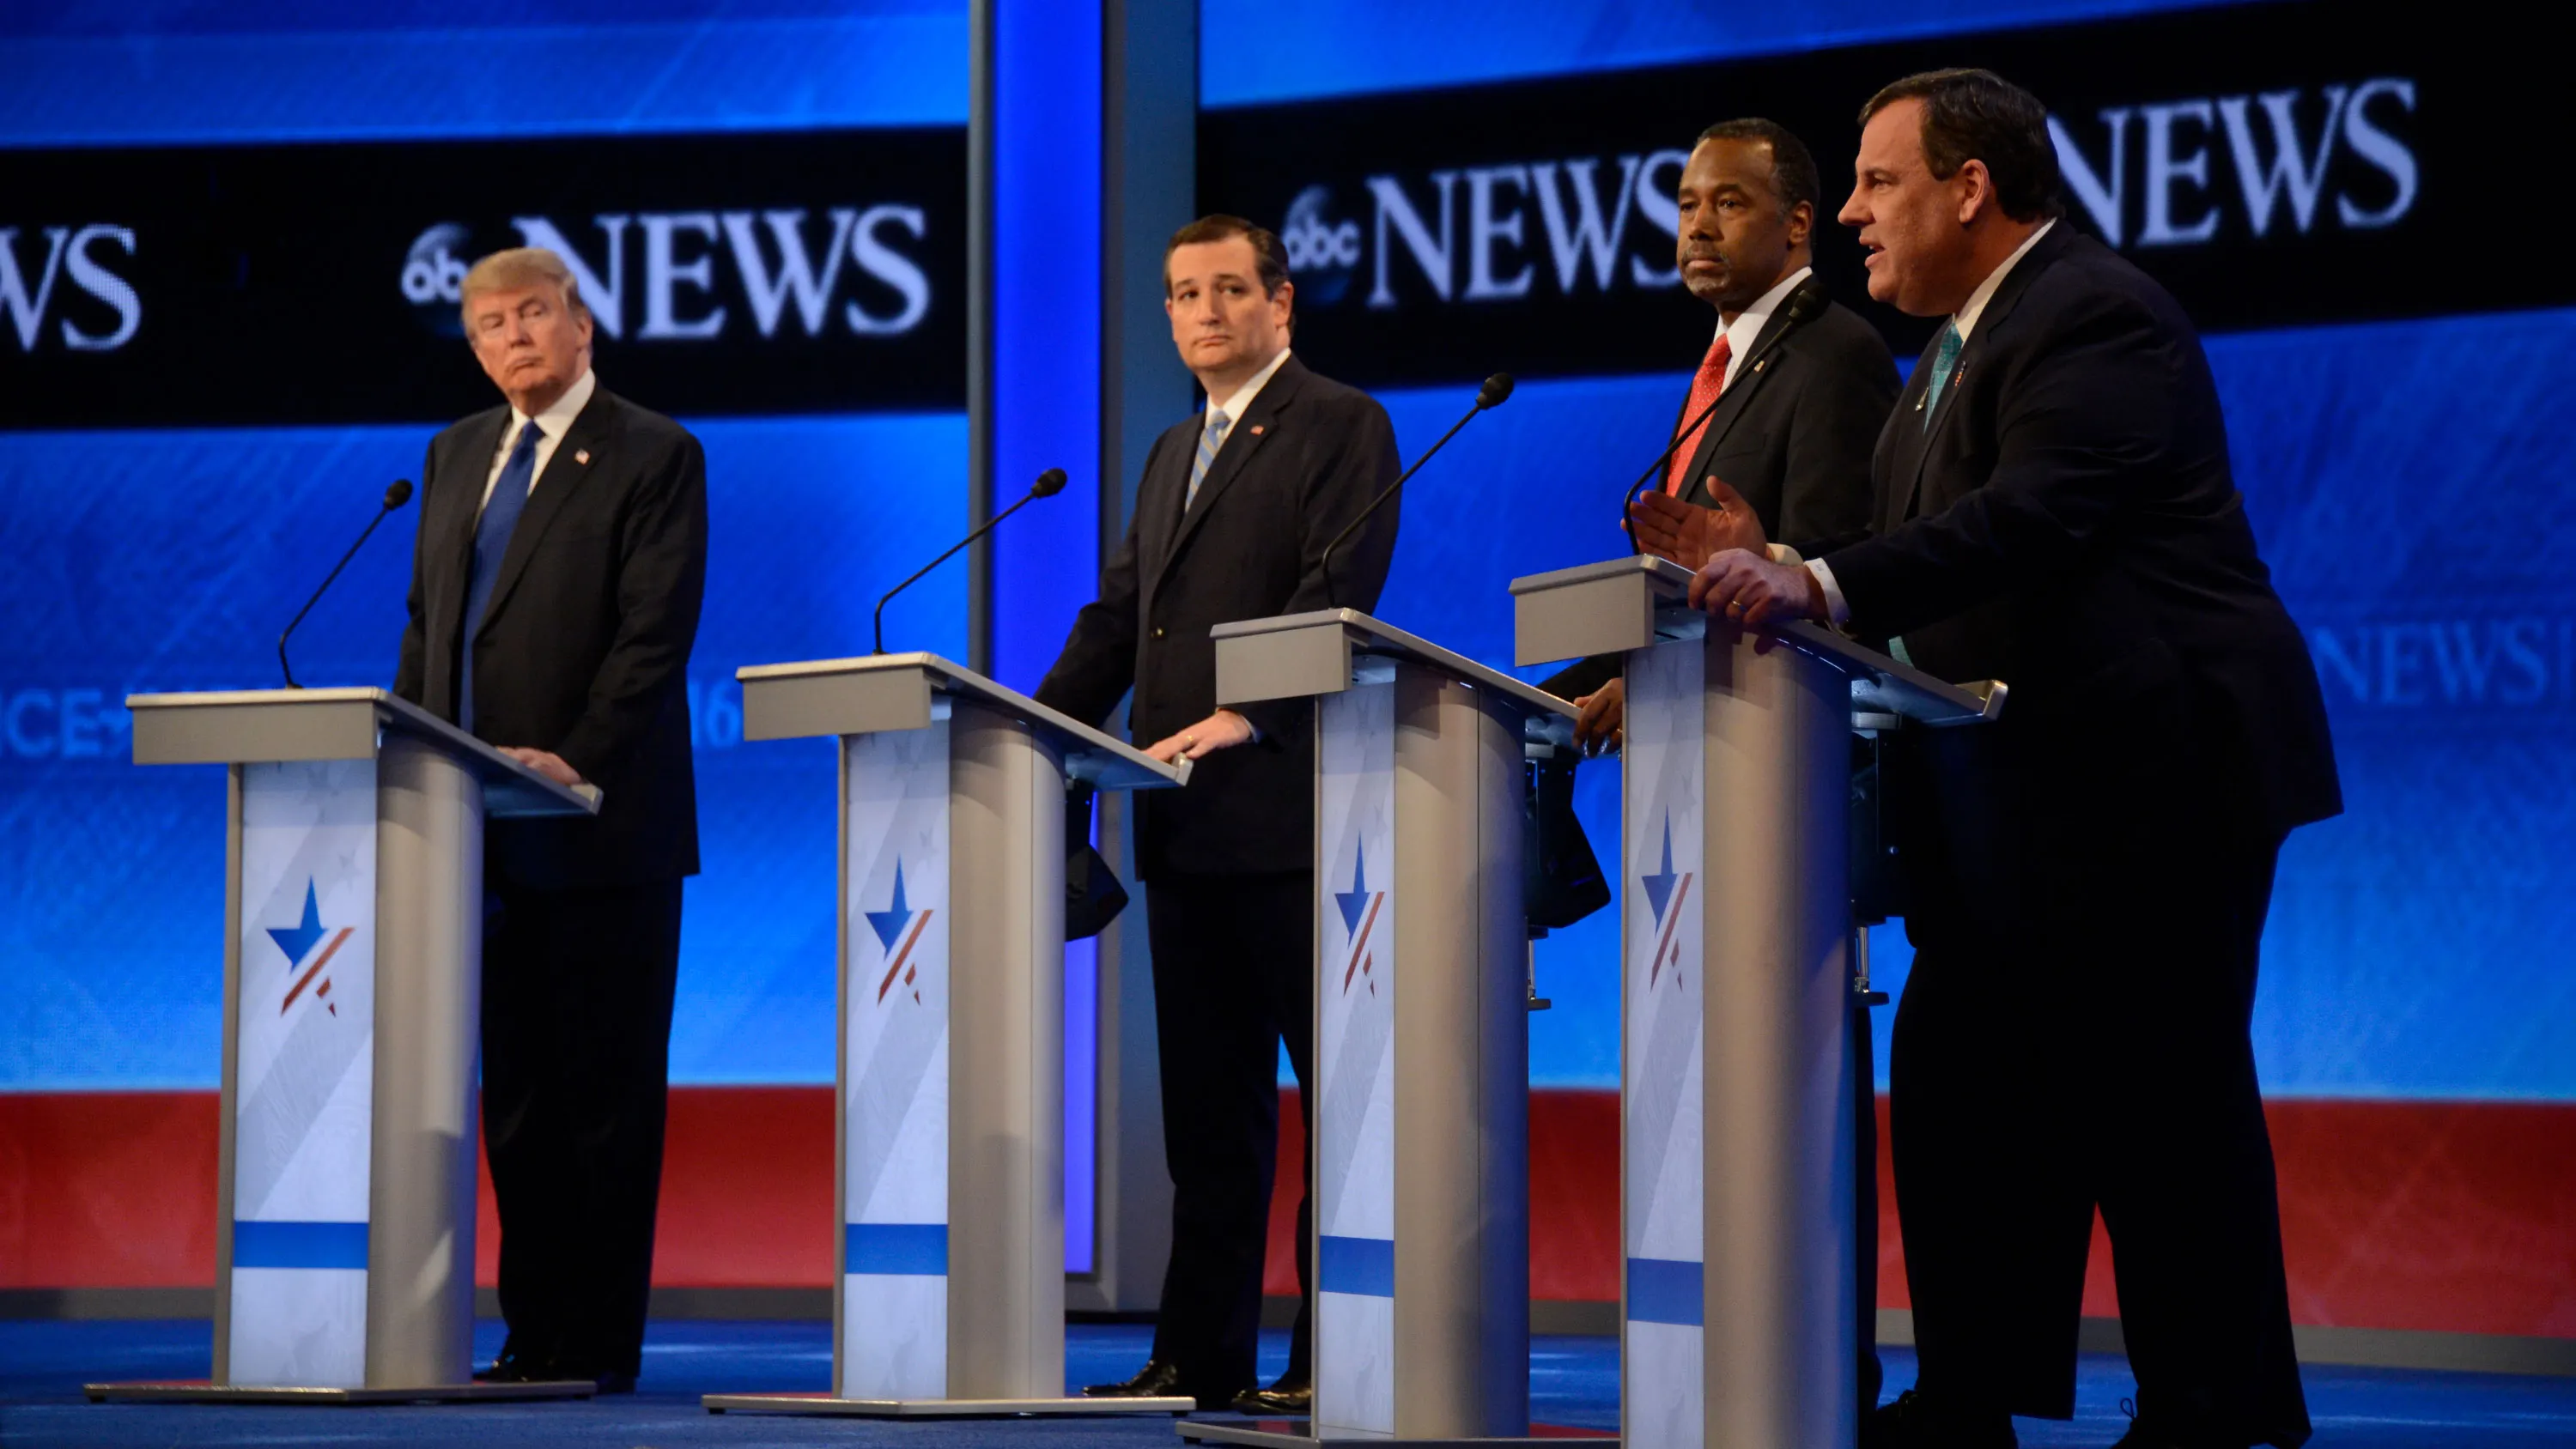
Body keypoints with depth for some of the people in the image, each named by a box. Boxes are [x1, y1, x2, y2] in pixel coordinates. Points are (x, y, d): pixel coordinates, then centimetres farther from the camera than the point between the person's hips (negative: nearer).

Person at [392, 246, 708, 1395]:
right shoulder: (457, 456, 17)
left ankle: (598, 1344, 1)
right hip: (485, 831, 7)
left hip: (601, 830, -7)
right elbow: (426, 624, 18)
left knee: (605, 1093, -2)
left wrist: (575, 761, -20)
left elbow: (654, 634, -12)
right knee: (515, 1094, 9)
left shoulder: (654, 457, -4)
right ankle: (534, 1333, 13)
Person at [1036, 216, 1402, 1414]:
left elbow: (1336, 595, -14)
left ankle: (1336, 1356, -3)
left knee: (1336, 1081, -4)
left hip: (1289, 812, -8)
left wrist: (1251, 715, -25)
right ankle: (1202, 1353, 12)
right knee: (1206, 1102, 9)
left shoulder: (1340, 427, -2)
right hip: (1184, 824, 8)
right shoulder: (1175, 453, 23)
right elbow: (1117, 616, 21)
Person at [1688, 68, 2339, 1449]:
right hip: (2019, 794, 10)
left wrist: (1821, 588, -41)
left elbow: (2029, 517, -30)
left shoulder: (2097, 320, -15)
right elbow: (1943, 549, 17)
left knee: (2158, 1100, -5)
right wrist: (1769, 582, 3)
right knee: (1960, 1086, 7)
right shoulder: (1960, 350, 19)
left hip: (2149, 768, -10)